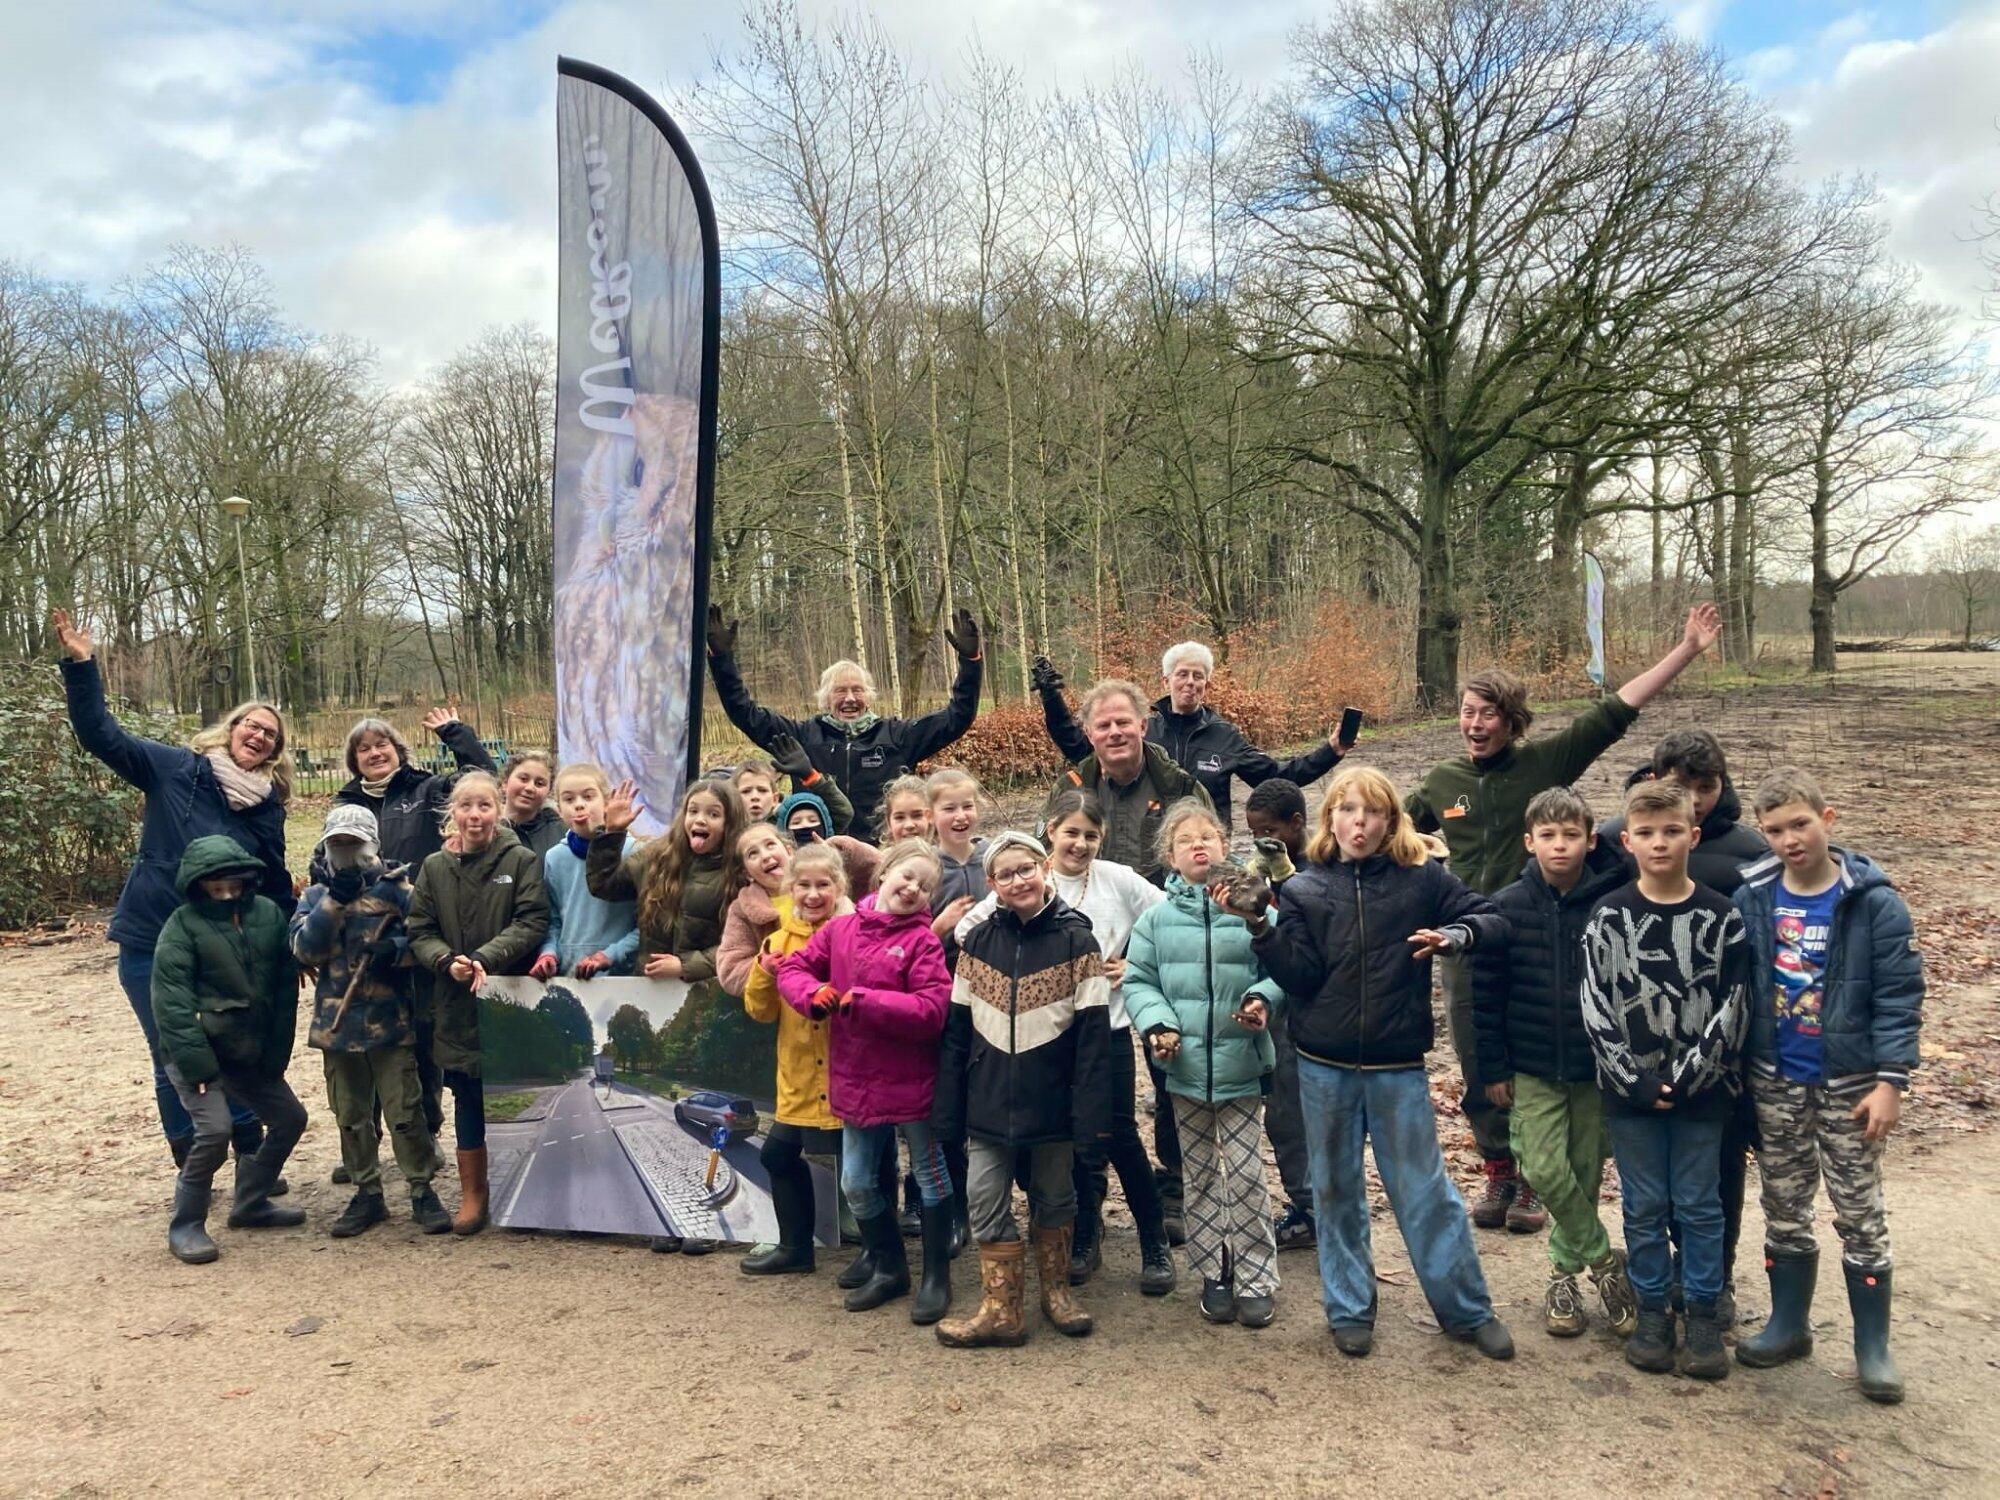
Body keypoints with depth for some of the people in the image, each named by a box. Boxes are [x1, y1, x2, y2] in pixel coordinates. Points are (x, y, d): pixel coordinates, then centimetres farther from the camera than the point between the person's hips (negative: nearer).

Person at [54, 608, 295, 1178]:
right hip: (152, 941, -2)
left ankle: (252, 1160, 23)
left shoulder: (268, 803, 3)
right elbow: (102, 734, -8)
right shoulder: (174, 768, -3)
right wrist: (81, 666, -18)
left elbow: (276, 883, 9)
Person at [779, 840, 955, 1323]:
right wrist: (813, 994, -14)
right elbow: (791, 968, 7)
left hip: (910, 1083, -5)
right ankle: (889, 1269, 36)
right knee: (857, 1184, 16)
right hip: (855, 1081, 5)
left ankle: (937, 1278, 27)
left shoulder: (922, 940, -14)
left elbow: (931, 1011, -22)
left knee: (930, 1178, 11)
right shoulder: (841, 929, 1)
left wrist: (862, 1001, -22)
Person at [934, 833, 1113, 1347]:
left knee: (1053, 1194, 14)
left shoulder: (1076, 939, -8)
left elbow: (1093, 1032, -10)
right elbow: (956, 1029, 4)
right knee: (986, 1197, 4)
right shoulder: (978, 941, 1)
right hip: (989, 1097, 2)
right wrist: (949, 1107, 1)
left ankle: (1055, 1290, 33)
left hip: (1051, 1094, -2)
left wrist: (1092, 1111, -14)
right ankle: (1000, 1310, 15)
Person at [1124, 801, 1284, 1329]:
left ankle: (1255, 1279, 17)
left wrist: (1263, 999, -19)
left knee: (1246, 1175, 3)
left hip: (1242, 1065, -2)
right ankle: (1215, 1275, 26)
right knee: (1200, 1176, 13)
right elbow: (1138, 981, 3)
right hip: (1185, 1066, 2)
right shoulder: (1157, 918, -1)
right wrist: (1157, 1024, -13)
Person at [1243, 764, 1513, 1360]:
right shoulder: (1304, 888, -2)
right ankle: (1349, 1310, 27)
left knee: (1424, 1188, 7)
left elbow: (1489, 915, 0)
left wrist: (1456, 935, -20)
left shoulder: (1422, 877, -5)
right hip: (1325, 1065, 2)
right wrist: (1260, 925, -21)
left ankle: (1468, 1310, 24)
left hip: (1398, 1065, -1)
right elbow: (1298, 976, -8)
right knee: (1336, 1190, 12)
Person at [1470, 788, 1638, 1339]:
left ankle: (1566, 1268, 30)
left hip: (1598, 1067, 0)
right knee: (1544, 1171, -11)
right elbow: (1487, 994, -2)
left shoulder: (1613, 902, -9)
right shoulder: (1507, 907, -7)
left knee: (1585, 1175, 9)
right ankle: (1605, 1259, 11)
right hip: (1532, 1070, 0)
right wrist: (1494, 1068, -2)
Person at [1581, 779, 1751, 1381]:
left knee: (1699, 1206, 9)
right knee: (1644, 1207, 10)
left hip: (1701, 1090, 0)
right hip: (1630, 1091, 0)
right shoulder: (1608, 918, -3)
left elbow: (1730, 1010, -5)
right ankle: (1652, 1310, 23)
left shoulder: (1721, 918, -3)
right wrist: (1636, 1081, -11)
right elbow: (1596, 1008, -5)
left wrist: (1685, 1078, -11)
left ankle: (1702, 1313, 23)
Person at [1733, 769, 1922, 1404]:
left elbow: (1900, 996, -10)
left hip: (1849, 1085, -3)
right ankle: (1789, 1324, 28)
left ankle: (1873, 1346, 20)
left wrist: (1891, 1081, -13)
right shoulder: (1751, 898, -5)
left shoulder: (1872, 901, -12)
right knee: (1784, 1210, 13)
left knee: (1861, 1214, 7)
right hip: (1774, 1082, 3)